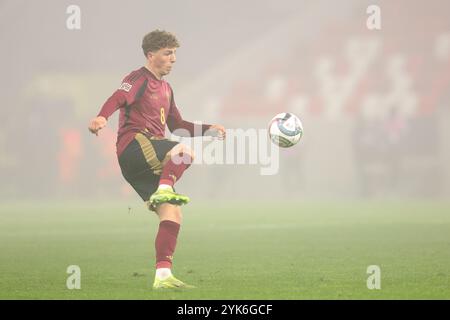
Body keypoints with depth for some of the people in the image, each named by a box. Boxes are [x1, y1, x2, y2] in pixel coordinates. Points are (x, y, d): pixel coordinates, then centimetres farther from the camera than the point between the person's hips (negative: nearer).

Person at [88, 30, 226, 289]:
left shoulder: (165, 89, 29)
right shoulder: (139, 79, 1)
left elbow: (177, 126, 37)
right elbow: (119, 98, -20)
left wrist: (209, 129, 27)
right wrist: (102, 117, -41)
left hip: (148, 164, 9)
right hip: (134, 145, -9)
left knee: (172, 214, -1)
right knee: (185, 152, -33)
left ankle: (163, 275, -2)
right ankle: (164, 189, -43)